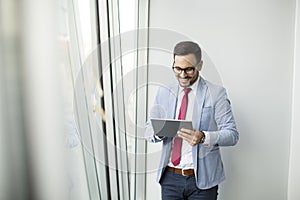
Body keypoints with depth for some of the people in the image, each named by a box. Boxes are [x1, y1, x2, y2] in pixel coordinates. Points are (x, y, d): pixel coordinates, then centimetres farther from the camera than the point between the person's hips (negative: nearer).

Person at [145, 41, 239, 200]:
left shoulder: (216, 94, -5)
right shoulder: (164, 93, 6)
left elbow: (232, 134, -9)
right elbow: (148, 130, 6)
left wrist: (203, 137, -27)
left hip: (202, 179, -2)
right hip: (170, 177, 3)